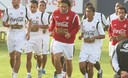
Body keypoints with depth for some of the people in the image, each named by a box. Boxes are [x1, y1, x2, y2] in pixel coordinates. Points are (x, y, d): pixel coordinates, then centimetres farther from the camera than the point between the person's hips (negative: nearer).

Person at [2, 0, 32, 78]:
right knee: (12, 56, 9)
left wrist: (28, 32, 0)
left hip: (21, 36, -2)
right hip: (11, 35, 2)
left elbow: (30, 20, 11)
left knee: (18, 56, -12)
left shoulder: (25, 9, -2)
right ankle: (13, 71, 33)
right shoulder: (8, 10, -1)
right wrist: (11, 25, -15)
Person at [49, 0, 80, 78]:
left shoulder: (73, 15, -12)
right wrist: (51, 29, 1)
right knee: (56, 59, -16)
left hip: (69, 41, -1)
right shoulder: (55, 13, -2)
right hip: (57, 41, 1)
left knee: (69, 61, 9)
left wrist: (70, 34, -17)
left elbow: (77, 27, -3)